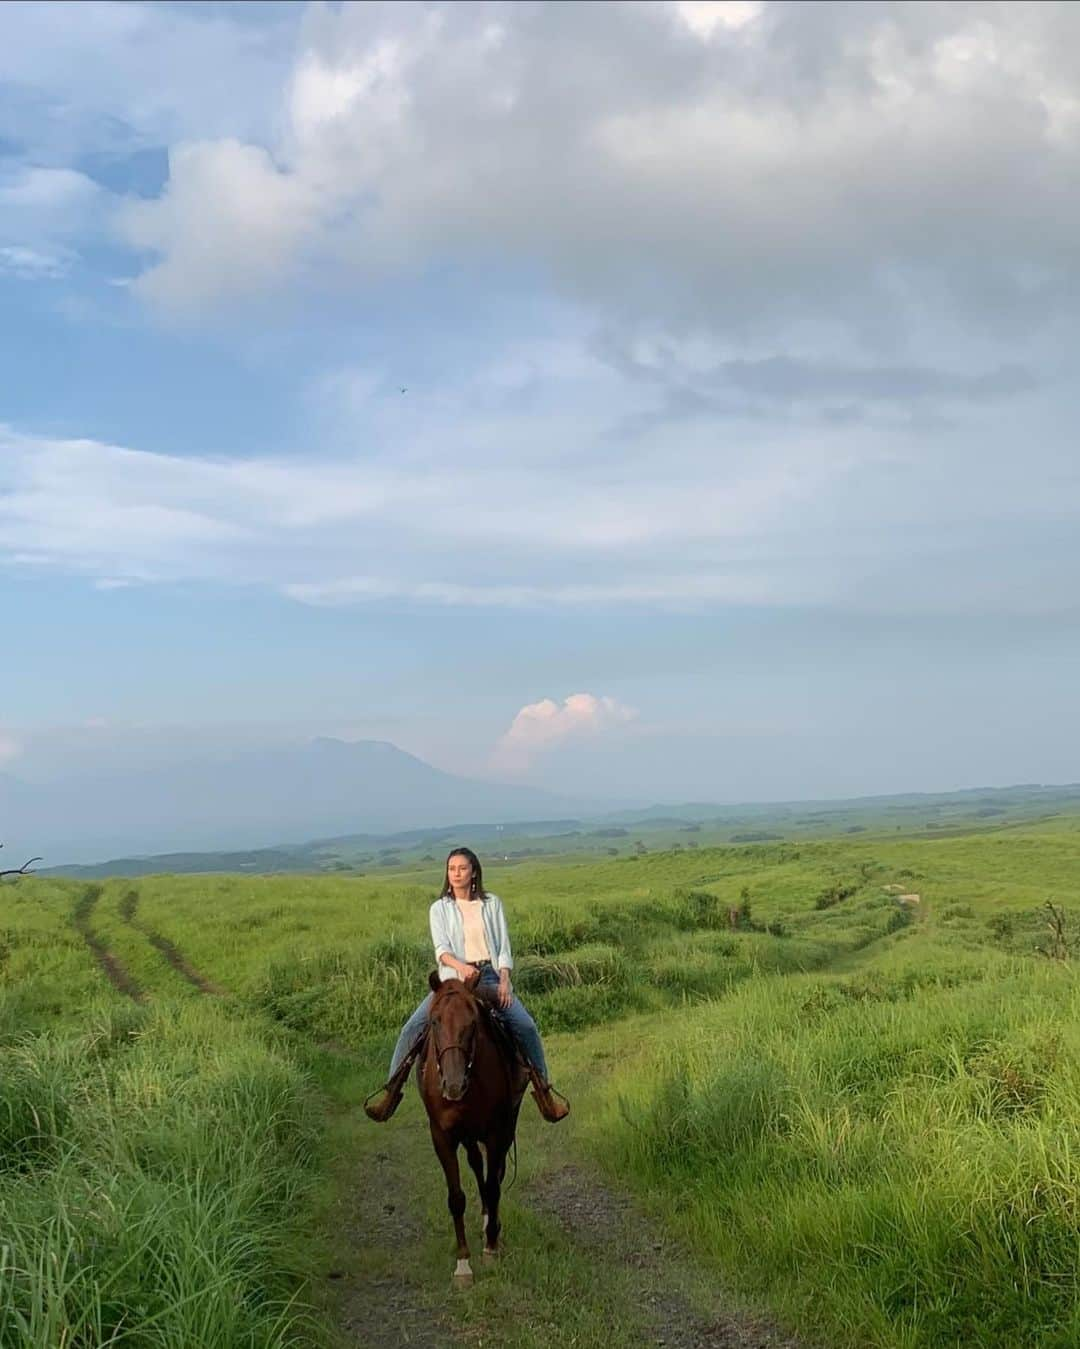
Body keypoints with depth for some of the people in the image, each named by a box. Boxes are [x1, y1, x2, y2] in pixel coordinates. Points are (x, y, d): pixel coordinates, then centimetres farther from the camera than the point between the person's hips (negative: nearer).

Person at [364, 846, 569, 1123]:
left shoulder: (492, 903, 10)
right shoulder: (440, 908, 8)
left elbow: (503, 947, 7)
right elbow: (441, 949, -7)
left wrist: (504, 980, -10)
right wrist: (461, 966, -28)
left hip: (490, 977, 0)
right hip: (454, 978, 0)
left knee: (525, 1026, -19)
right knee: (412, 1027, -18)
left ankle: (544, 1090, -3)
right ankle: (392, 1090, -7)